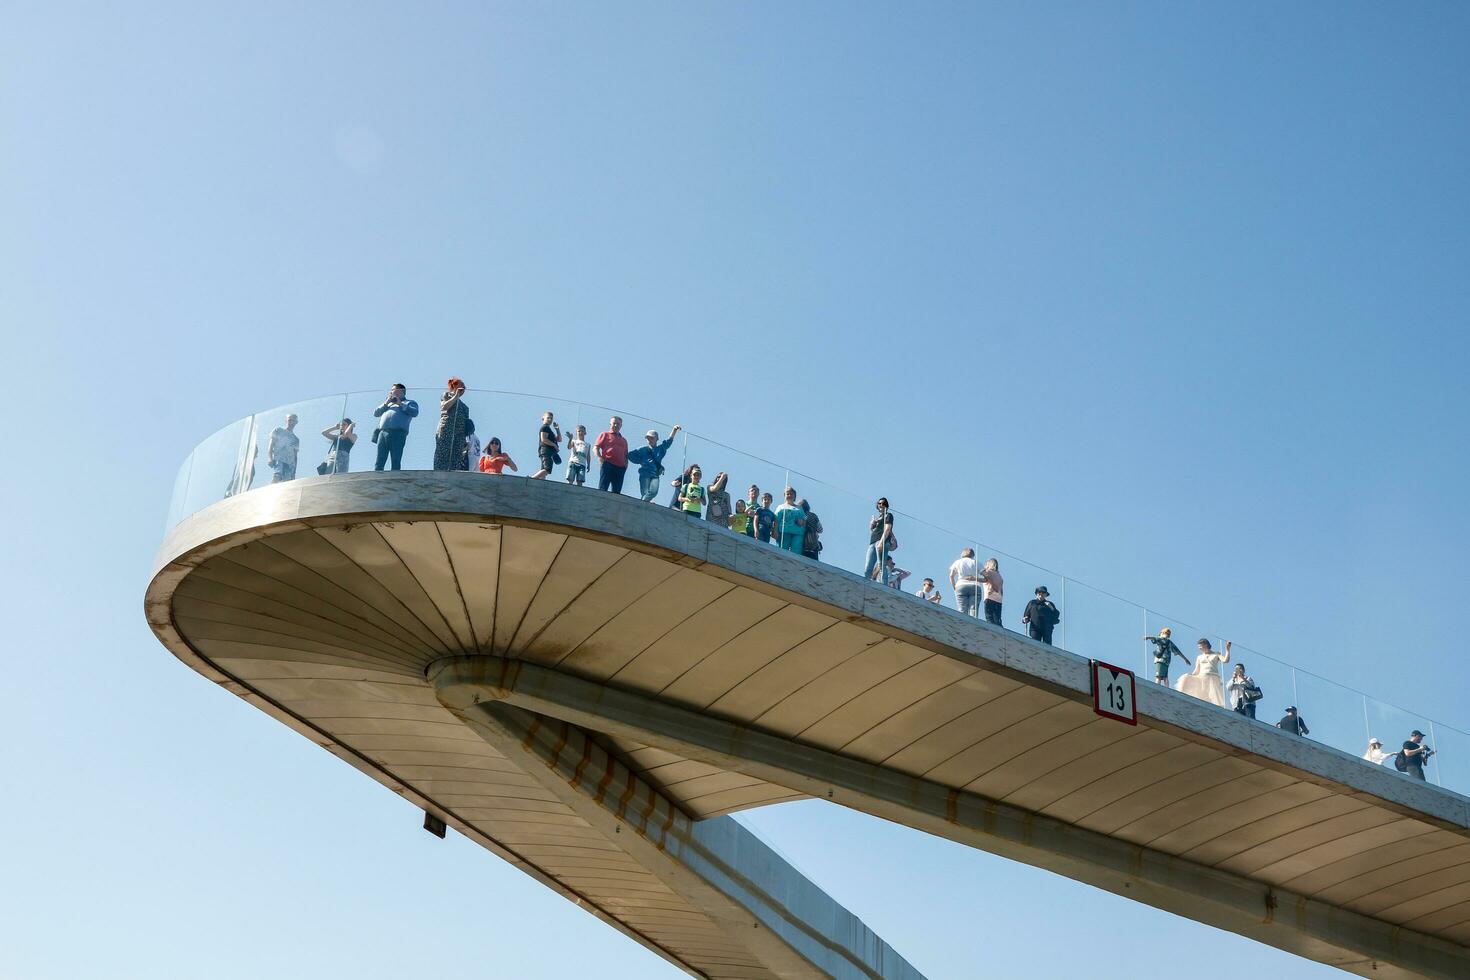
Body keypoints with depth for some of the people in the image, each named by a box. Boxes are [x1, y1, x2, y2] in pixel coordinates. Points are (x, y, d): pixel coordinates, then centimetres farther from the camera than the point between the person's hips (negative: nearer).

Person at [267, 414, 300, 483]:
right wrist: (269, 458, -13)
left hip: (290, 464, 4)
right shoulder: (278, 430, 13)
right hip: (278, 460, -4)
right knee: (276, 477, -29)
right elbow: (271, 445, 4)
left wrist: (294, 472, 12)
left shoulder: (296, 439, 24)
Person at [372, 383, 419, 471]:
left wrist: (400, 403, 2)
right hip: (383, 433, 5)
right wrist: (385, 404, 13)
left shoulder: (410, 402, 18)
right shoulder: (389, 403, 34)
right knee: (379, 463, -7)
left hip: (397, 433, -5)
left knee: (395, 463, -12)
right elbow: (375, 413, 25)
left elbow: (415, 413, -3)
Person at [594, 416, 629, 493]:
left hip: (620, 467, 5)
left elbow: (626, 455, 26)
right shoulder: (605, 435, 15)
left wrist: (626, 463, 5)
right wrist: (599, 457, -11)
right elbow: (595, 448, 7)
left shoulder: (624, 440, 28)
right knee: (602, 488, -14)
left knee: (616, 491, 0)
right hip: (607, 464, -5)